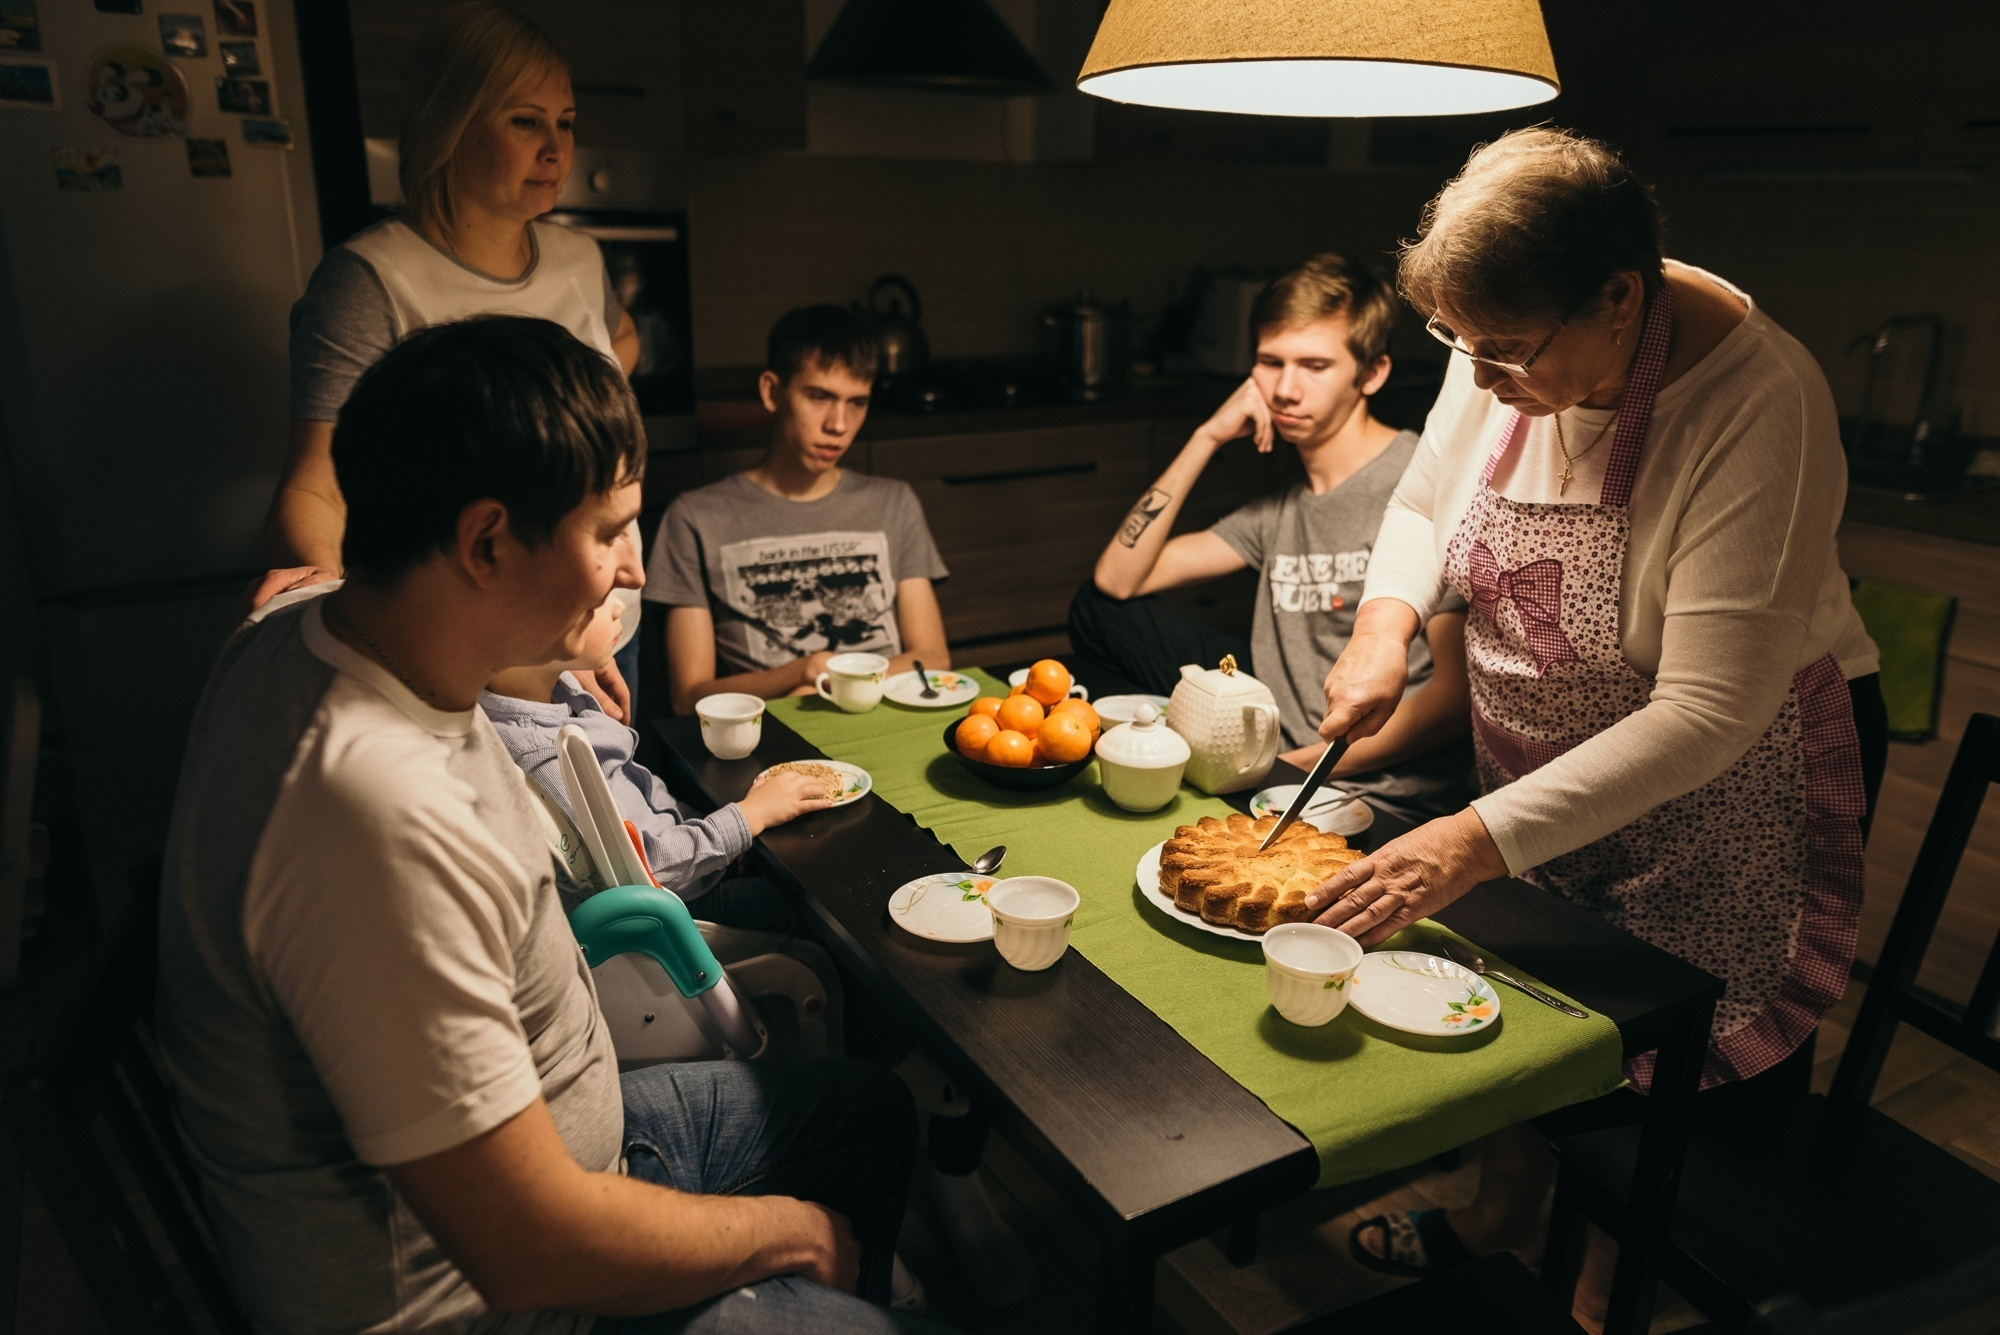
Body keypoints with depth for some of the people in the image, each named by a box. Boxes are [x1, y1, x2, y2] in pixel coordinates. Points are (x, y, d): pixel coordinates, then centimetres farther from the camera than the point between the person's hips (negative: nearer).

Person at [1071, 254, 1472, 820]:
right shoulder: (1281, 506, 11)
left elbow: (1458, 694, -17)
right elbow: (1118, 578, 7)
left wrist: (1295, 765, -17)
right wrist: (1206, 437, 2)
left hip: (1380, 797, -7)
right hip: (1278, 757, 7)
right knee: (1100, 610, 9)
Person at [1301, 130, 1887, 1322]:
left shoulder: (1760, 406, -31)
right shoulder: (1511, 344, -14)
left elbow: (1707, 714, -34)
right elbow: (1425, 505, 5)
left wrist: (1481, 842, -38)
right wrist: (1386, 624, -15)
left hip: (1732, 784, -5)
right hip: (1541, 768, 6)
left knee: (1722, 1084, 11)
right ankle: (1500, 1222, 46)